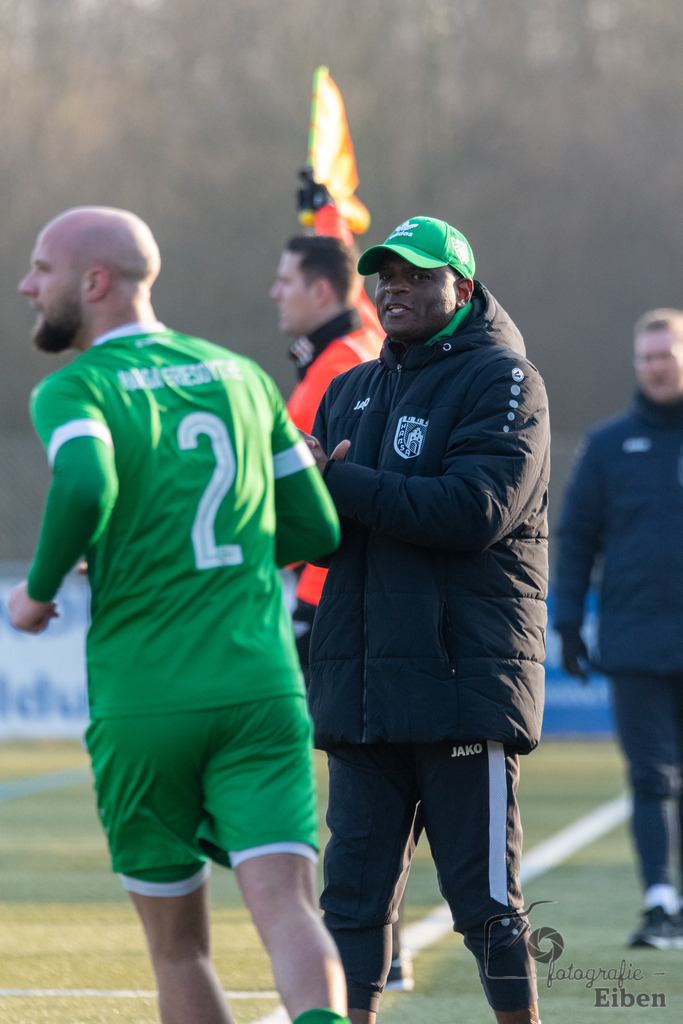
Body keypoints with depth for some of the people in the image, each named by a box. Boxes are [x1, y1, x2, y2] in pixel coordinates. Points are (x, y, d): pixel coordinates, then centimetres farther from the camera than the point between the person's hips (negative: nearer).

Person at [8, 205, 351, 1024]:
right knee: (286, 907, -10)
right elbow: (316, 531, 16)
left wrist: (39, 589, -7)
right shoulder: (240, 374, 14)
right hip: (261, 684, 3)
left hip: (142, 703, -3)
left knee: (176, 944, 12)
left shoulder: (74, 388, -3)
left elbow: (86, 487, -25)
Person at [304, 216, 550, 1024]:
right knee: (354, 890, 3)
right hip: (362, 692, 6)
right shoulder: (350, 392, 19)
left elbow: (475, 509, -18)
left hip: (466, 682, -6)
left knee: (484, 898, -3)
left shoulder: (501, 381, -2)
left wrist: (338, 484, -17)